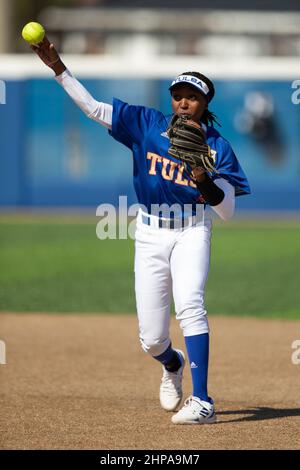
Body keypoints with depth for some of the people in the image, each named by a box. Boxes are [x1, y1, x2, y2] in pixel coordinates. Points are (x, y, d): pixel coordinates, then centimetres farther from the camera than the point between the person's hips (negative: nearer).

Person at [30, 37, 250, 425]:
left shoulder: (216, 146, -3)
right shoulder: (147, 124, 2)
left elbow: (227, 210, -7)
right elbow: (92, 107, -2)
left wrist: (205, 181, -26)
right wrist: (56, 66, -11)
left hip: (192, 233, -2)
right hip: (150, 235, 2)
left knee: (189, 306, -29)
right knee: (151, 339, 1)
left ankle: (202, 401, -30)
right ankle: (172, 364, 40)